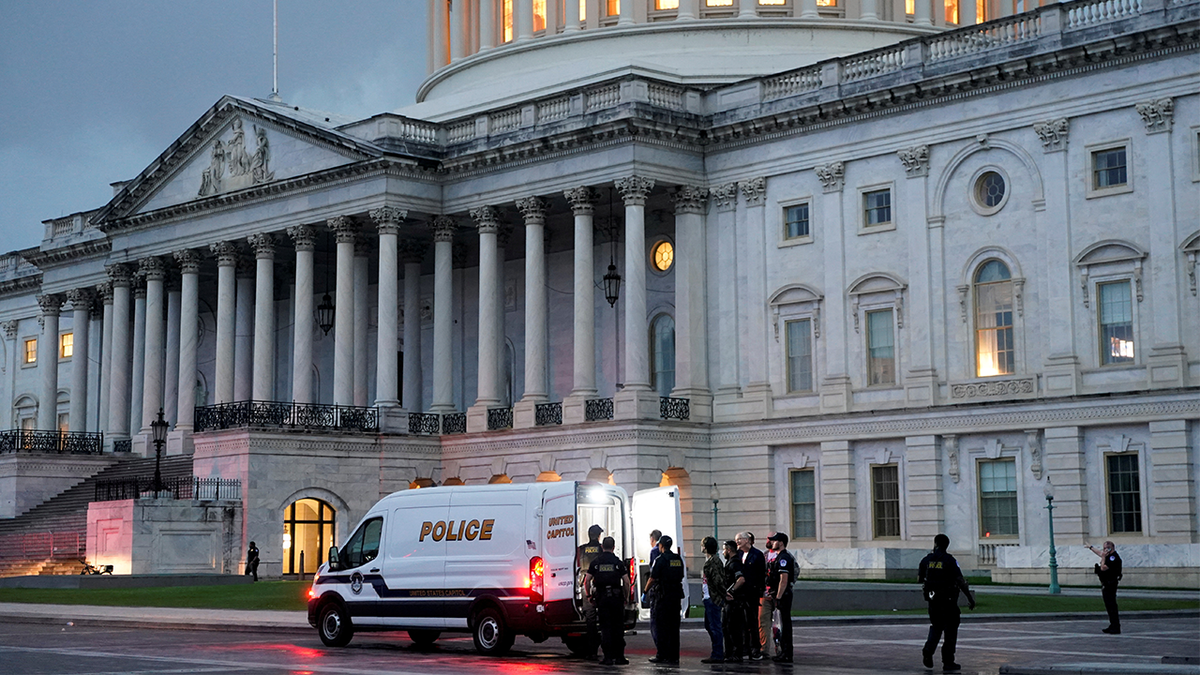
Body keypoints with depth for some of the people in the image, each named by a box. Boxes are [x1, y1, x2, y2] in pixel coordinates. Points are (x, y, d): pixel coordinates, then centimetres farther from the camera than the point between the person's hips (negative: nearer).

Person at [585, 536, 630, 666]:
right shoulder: (618, 562, 2)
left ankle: (608, 657, -2)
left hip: (601, 597, 1)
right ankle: (619, 656, 5)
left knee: (605, 627, 2)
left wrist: (589, 595, 11)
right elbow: (626, 582, -3)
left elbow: (587, 581, 0)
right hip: (616, 597, -1)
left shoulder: (595, 562, 4)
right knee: (618, 627, 6)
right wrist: (626, 597, 8)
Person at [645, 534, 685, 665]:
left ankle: (661, 655, 0)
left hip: (663, 596, -6)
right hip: (676, 595, 6)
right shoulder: (679, 559, 10)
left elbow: (652, 579, -9)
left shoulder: (660, 559, -10)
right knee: (674, 627, 7)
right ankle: (674, 656, 7)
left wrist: (645, 591, 4)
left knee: (662, 626, -1)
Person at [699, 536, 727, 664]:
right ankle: (718, 652, 24)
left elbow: (718, 580, -21)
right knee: (709, 625, 16)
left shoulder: (714, 561, -16)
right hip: (708, 598, 11)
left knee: (715, 626, -6)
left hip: (713, 599, -11)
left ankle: (718, 655, -2)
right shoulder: (709, 560, 16)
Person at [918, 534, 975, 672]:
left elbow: (919, 579, 12)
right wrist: (970, 597, -8)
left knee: (936, 626, 23)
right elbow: (960, 581, -13)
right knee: (950, 630, 5)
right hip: (948, 600, -4)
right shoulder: (949, 561, -10)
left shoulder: (926, 560, 1)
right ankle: (948, 663, 4)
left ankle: (928, 651, 4)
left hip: (932, 599, 4)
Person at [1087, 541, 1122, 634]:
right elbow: (1099, 552, 33)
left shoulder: (1113, 558, -18)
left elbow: (1103, 568, -25)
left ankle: (1116, 628, -10)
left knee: (1111, 606, -10)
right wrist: (1091, 547, 47)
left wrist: (1103, 557, -19)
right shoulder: (1109, 556, 12)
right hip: (1106, 584, 10)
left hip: (1110, 584, -10)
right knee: (1109, 606, 13)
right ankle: (1112, 626, 19)